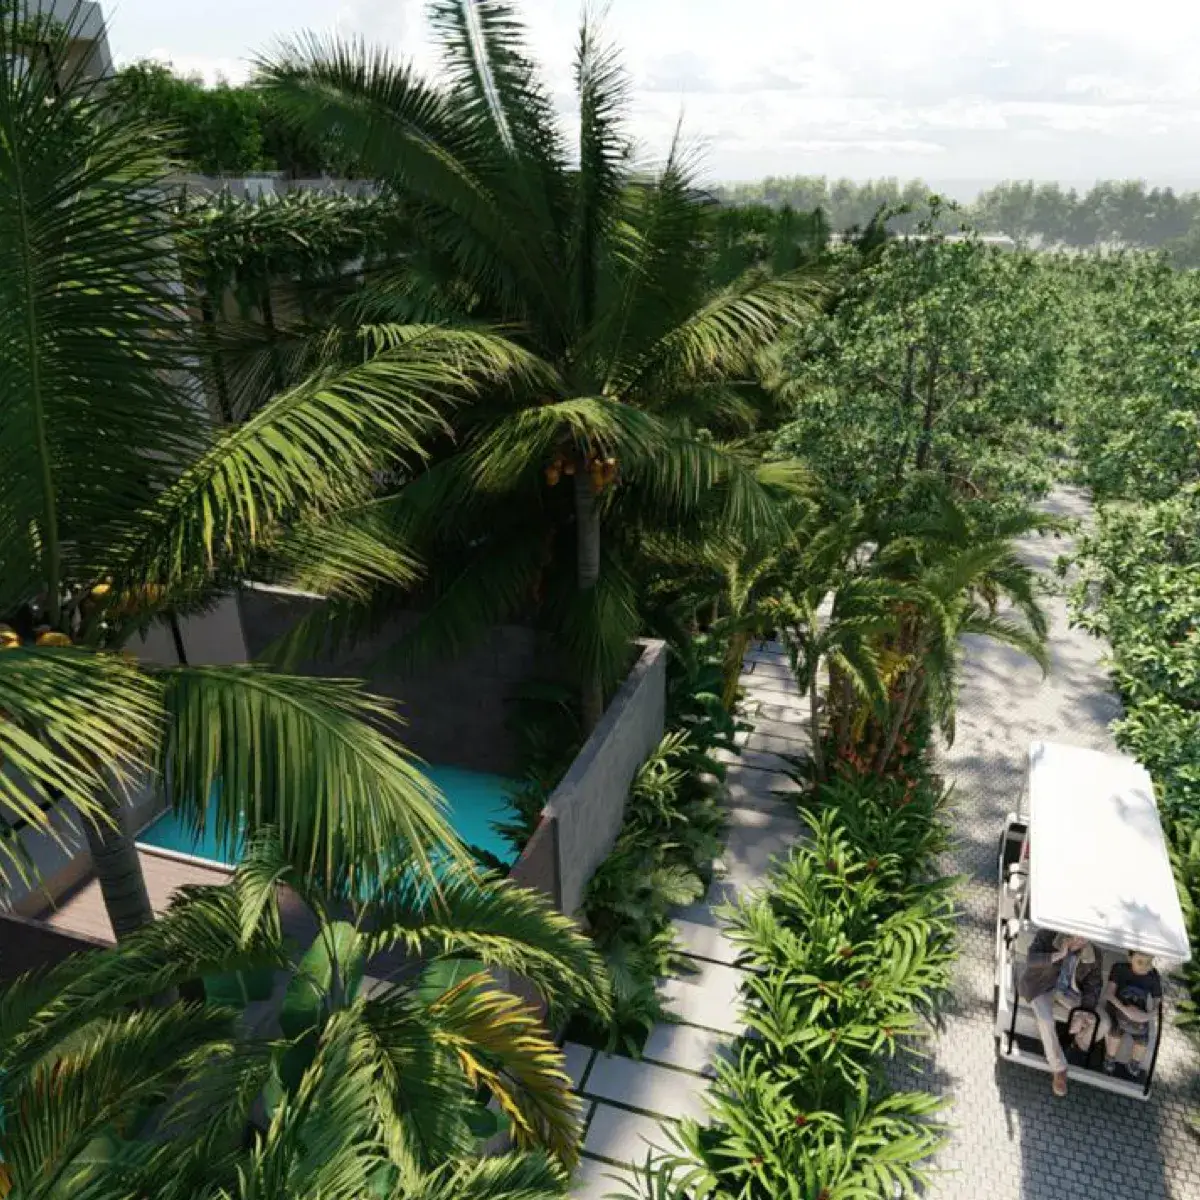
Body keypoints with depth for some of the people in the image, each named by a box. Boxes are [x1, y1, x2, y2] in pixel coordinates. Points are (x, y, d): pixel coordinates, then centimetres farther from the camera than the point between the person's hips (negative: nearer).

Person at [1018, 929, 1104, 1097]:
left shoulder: (1093, 955, -11)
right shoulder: (1047, 935, -22)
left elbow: (1093, 987, -7)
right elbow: (1032, 960, -32)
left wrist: (1083, 1015, -19)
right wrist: (1059, 955, -45)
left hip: (1068, 992, 4)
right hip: (1040, 987, -4)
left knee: (1102, 1023, -12)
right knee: (1046, 1020, -32)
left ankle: (1082, 1043, 19)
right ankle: (1059, 1070, -16)